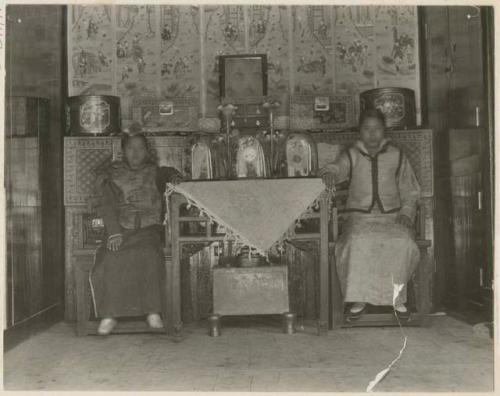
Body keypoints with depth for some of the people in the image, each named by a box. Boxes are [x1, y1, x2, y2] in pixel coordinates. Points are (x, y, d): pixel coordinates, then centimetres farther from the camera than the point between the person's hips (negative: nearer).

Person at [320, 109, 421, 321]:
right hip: (360, 216, -1)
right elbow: (338, 167, -12)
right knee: (358, 242, -33)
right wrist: (329, 173, -36)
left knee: (402, 242, -30)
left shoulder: (397, 156, 13)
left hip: (392, 216, 1)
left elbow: (410, 191, 16)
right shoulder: (352, 155, 10)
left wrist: (406, 212, -2)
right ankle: (359, 298, -20)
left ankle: (397, 297, -12)